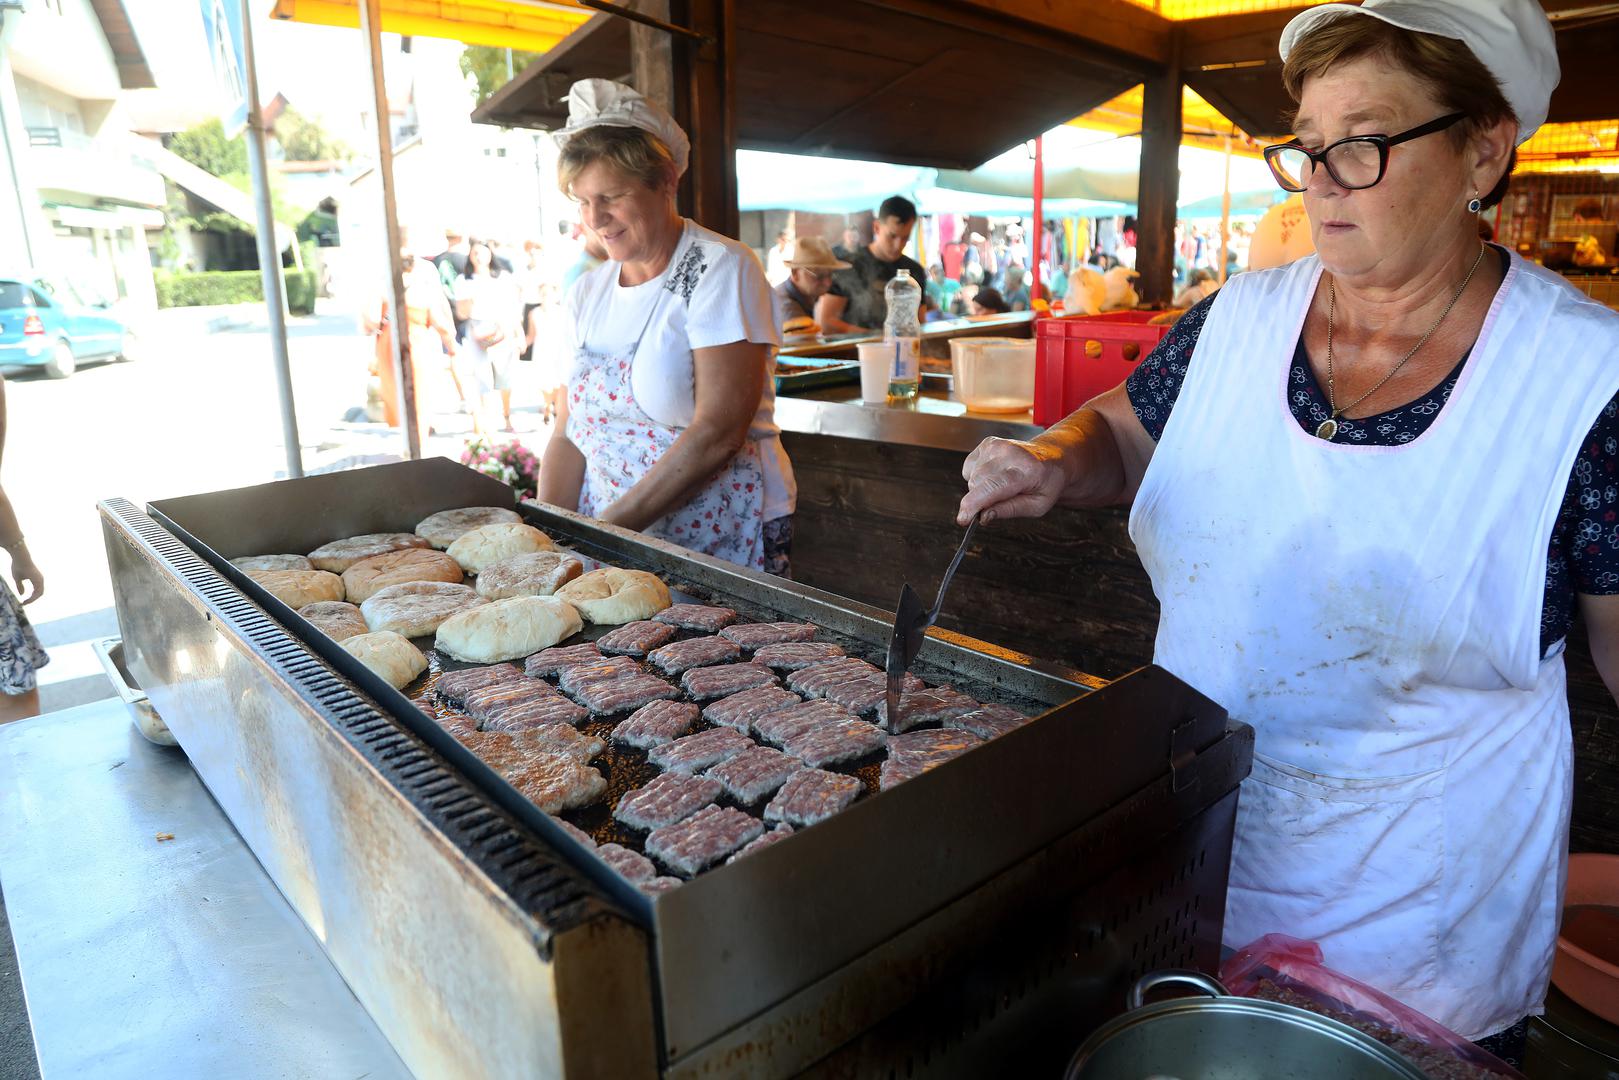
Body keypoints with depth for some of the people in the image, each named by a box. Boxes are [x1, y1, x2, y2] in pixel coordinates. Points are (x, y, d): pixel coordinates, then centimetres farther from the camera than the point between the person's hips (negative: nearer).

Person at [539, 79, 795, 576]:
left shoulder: (721, 269, -8)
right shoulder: (587, 293, 10)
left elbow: (719, 432, -18)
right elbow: (569, 435, 10)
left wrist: (610, 526, -18)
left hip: (723, 544, -4)